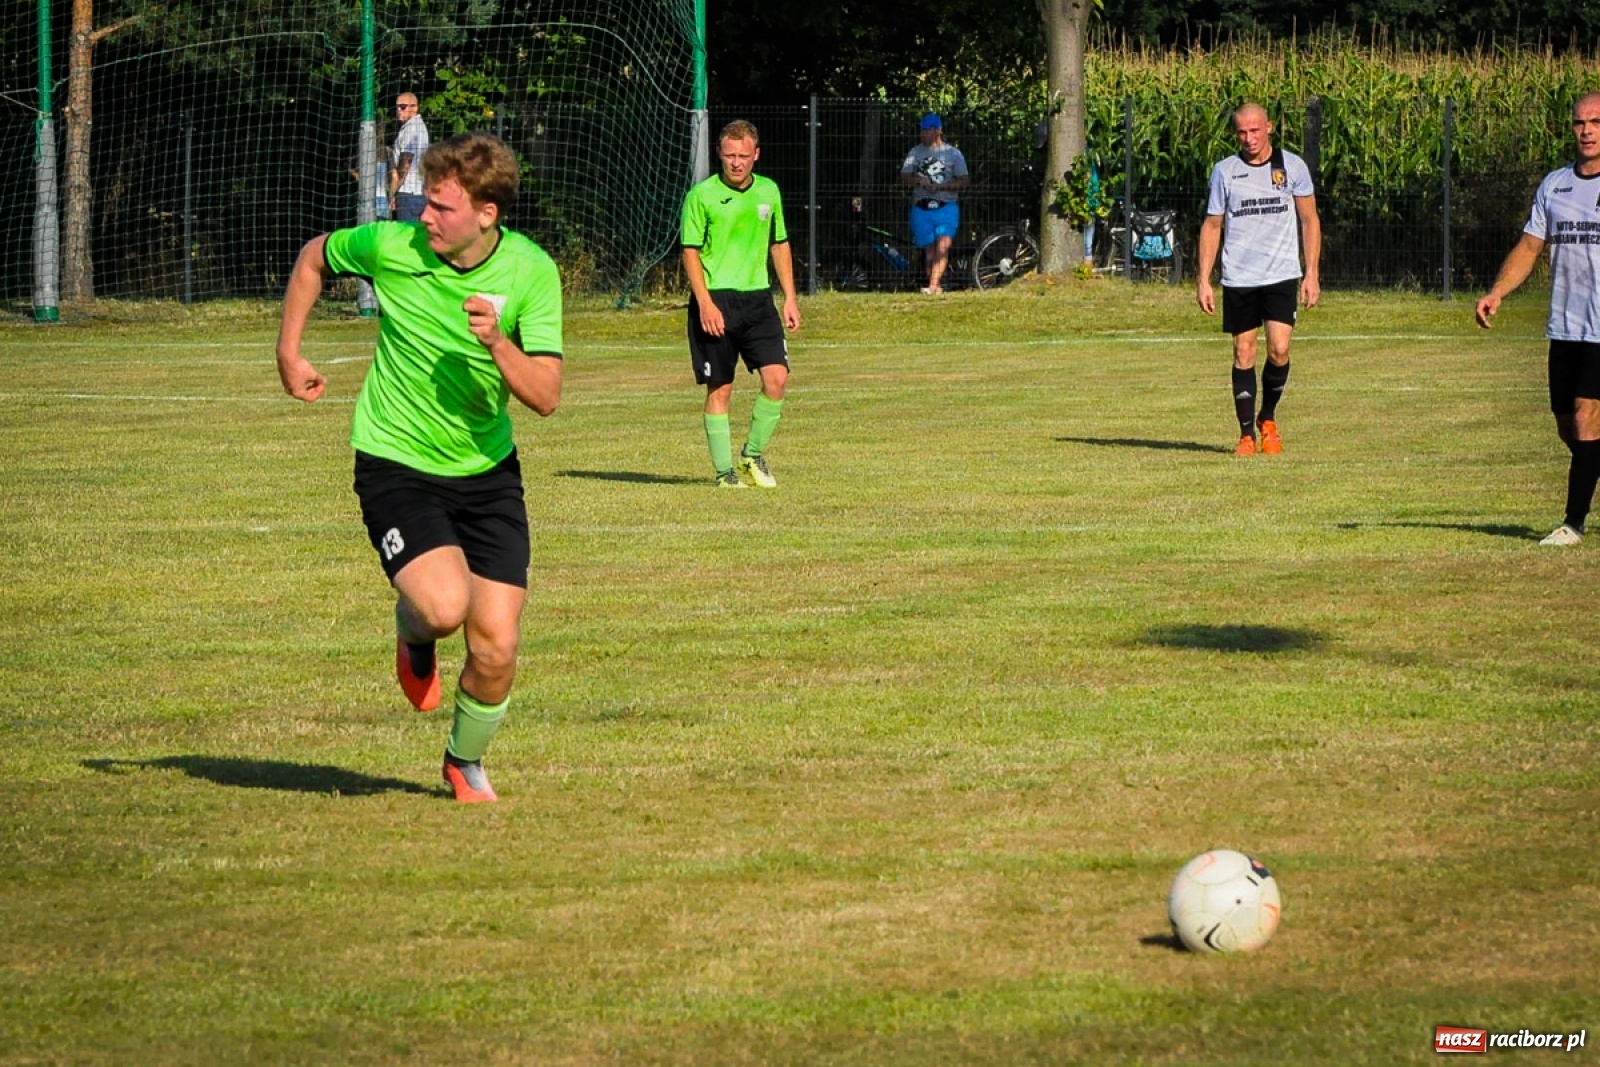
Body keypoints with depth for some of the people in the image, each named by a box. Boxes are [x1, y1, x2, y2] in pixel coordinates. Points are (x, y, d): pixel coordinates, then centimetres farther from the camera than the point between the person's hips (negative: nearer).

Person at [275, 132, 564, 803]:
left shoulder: (531, 272, -12)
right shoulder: (390, 246, -13)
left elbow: (546, 397, -15)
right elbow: (314, 258, 10)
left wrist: (498, 344, -32)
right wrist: (289, 354, 9)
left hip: (487, 471, 2)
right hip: (395, 464, -2)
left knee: (496, 648, -3)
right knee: (444, 605, -27)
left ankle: (466, 761, 27)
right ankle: (412, 636, 12)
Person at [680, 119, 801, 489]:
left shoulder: (768, 191, 9)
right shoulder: (702, 195, -5)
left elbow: (780, 246, 18)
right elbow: (690, 252, -5)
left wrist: (790, 297, 12)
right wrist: (705, 303, -15)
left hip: (757, 298, 4)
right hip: (715, 299, -4)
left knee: (777, 377, -9)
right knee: (719, 389, 0)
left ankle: (754, 454, 10)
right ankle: (725, 471, 8)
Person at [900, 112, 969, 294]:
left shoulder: (953, 153, 6)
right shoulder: (915, 152, 12)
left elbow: (963, 181, 2)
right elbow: (903, 179, 9)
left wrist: (940, 186, -13)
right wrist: (918, 179, -13)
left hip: (947, 206, -3)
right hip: (921, 209, 3)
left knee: (943, 246, -19)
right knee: (929, 250, 3)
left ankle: (933, 286, -27)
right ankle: (937, 287, 8)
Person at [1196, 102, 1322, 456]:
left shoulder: (1292, 166, 2)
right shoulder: (1224, 171, 4)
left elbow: (1309, 220, 8)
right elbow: (1212, 225, 8)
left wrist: (1311, 274, 2)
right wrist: (1203, 280, 2)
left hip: (1281, 276, -1)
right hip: (1238, 278, 1)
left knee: (1279, 350, -12)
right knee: (1243, 354, 1)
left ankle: (1268, 418, 12)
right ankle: (1246, 434, 8)